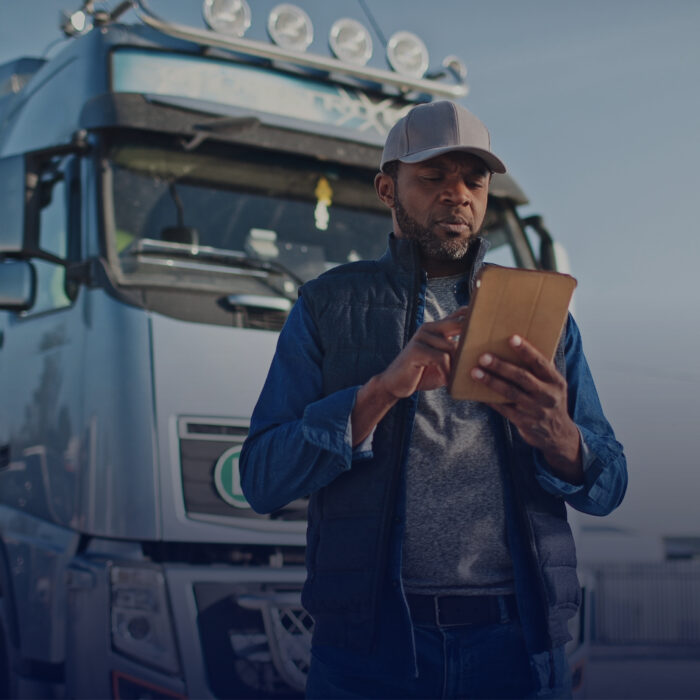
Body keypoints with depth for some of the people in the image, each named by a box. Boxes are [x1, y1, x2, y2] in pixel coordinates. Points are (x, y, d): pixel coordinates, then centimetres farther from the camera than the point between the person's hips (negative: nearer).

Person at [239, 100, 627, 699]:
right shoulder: (327, 308, 5)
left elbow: (608, 485, 6)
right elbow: (263, 480, -5)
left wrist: (558, 437, -18)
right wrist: (383, 388, -20)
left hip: (517, 648, 2)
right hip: (371, 649, -2)